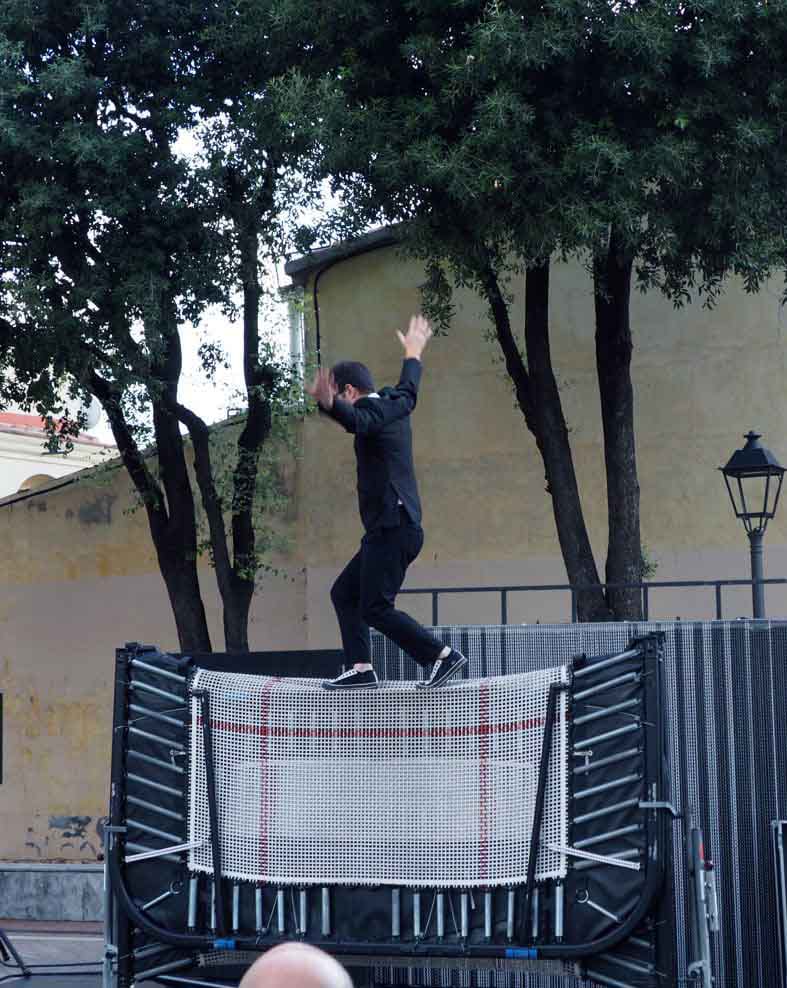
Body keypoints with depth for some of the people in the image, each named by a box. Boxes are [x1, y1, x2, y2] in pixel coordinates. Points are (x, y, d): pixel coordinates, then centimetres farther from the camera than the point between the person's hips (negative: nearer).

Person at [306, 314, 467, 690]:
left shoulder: (375, 409, -12)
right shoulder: (392, 404, 15)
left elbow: (356, 421, -37)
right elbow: (408, 391, 38)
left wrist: (329, 404, -57)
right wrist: (413, 354, 55)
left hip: (393, 528, -10)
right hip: (387, 529, 10)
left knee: (375, 608, -11)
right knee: (343, 593, 12)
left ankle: (443, 655, -8)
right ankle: (361, 669, 9)